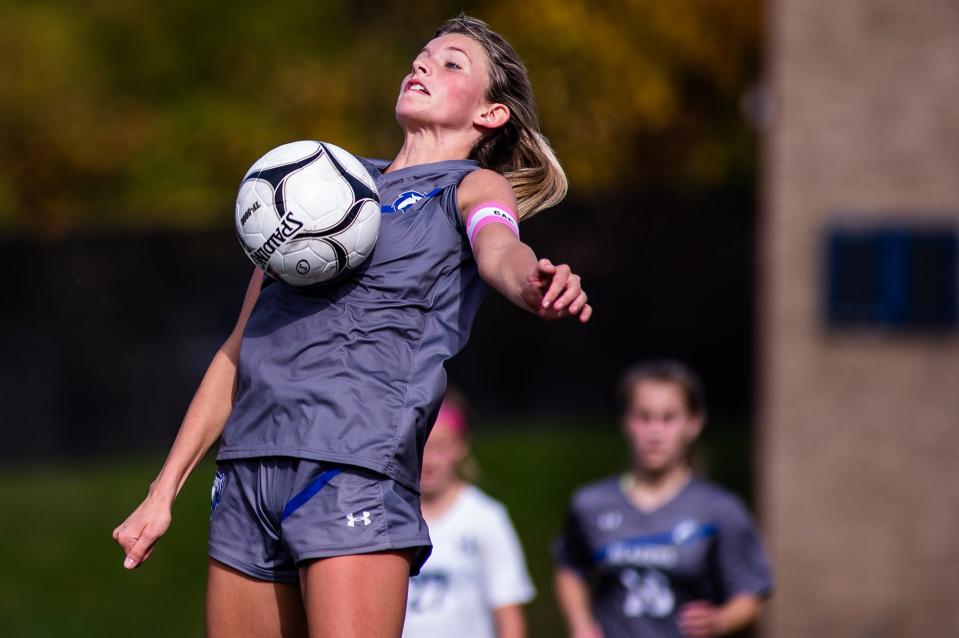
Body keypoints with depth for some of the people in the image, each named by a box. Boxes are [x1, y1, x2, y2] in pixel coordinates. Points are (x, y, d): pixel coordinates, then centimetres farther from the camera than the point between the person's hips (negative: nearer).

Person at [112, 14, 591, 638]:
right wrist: (163, 492, 20)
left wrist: (532, 283, -42)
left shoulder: (473, 187, 9)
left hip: (356, 465, -6)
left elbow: (499, 249, -17)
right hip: (247, 467, 6)